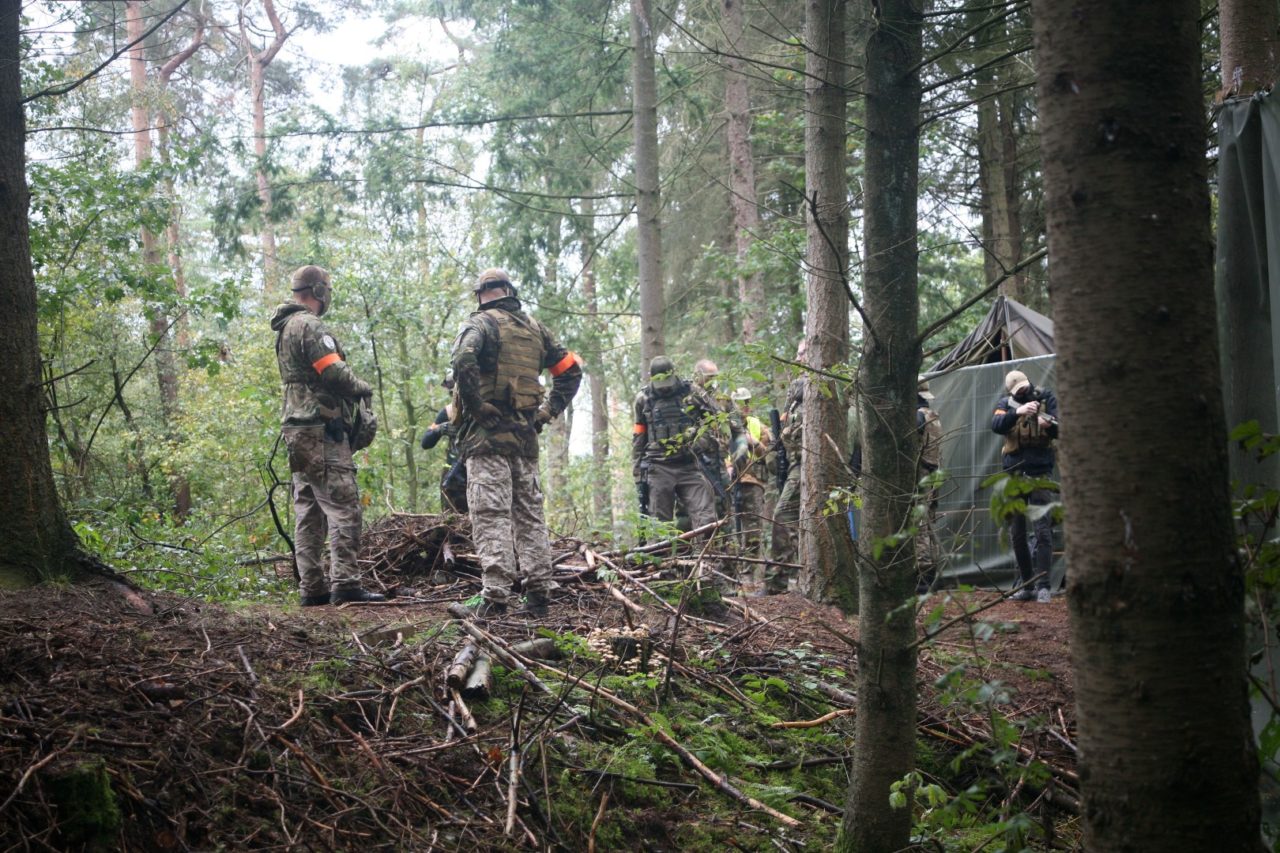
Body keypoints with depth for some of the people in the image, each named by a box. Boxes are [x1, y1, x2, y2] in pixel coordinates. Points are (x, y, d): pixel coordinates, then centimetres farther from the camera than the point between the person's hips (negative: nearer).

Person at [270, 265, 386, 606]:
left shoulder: (285, 329, 19)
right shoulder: (310, 326, -12)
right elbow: (335, 372, -19)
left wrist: (352, 388, 14)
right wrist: (364, 388, -2)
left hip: (298, 430, 10)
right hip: (322, 429, -10)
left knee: (308, 511, 9)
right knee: (343, 507, -10)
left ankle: (311, 587, 9)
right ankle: (345, 584, -14)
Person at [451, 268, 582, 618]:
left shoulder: (479, 324, -3)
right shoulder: (534, 329, 16)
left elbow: (463, 362, -24)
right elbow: (571, 370, 20)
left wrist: (476, 406, -14)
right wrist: (547, 412, 16)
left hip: (488, 434, -6)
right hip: (526, 436, 6)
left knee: (491, 515, -9)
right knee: (530, 514, 11)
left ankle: (495, 596, -16)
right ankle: (538, 595, 10)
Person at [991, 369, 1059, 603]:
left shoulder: (1046, 398, 1)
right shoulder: (1006, 403, 3)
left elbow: (1060, 430, -6)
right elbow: (996, 425, -17)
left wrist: (1049, 424, -28)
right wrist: (1017, 412, -34)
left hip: (1039, 473, -3)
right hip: (1013, 475, 3)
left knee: (1043, 530, -11)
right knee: (1016, 533, 6)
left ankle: (1043, 586, -12)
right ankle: (1026, 585, 15)